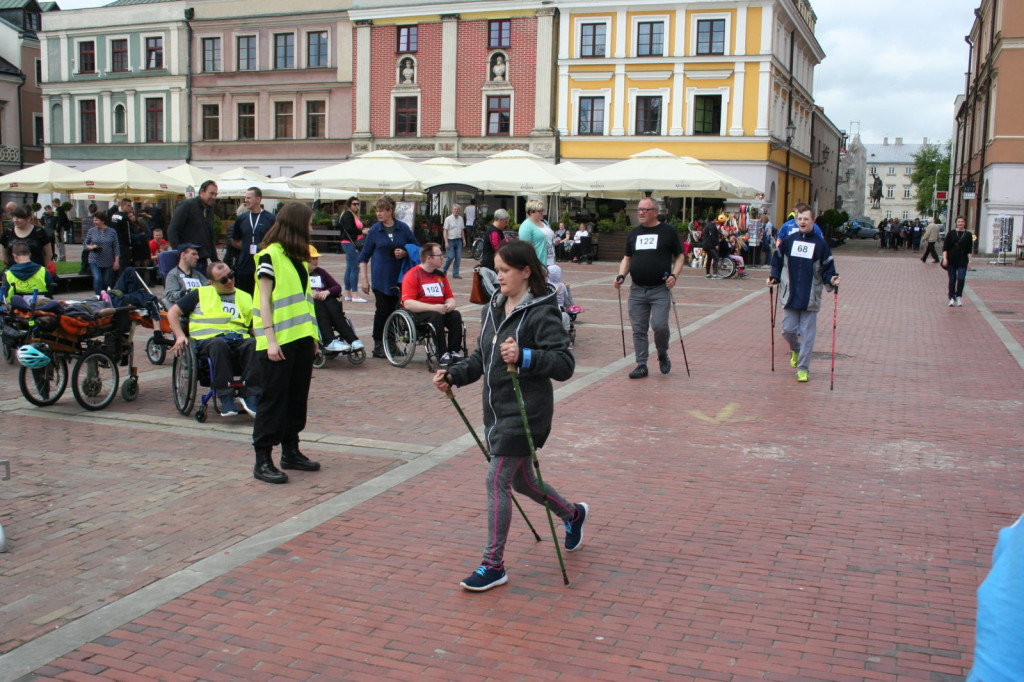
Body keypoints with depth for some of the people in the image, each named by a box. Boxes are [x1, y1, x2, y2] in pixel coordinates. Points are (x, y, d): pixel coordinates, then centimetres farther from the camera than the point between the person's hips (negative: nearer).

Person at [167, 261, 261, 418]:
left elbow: (255, 327, 25)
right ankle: (226, 398, -40)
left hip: (239, 340, 2)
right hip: (209, 340, -2)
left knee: (254, 345, -35)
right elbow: (173, 312, 18)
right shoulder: (201, 294, 20)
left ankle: (249, 395, -39)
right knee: (219, 344, -40)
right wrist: (180, 336, 2)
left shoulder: (245, 298, 26)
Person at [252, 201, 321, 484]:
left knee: (297, 396, 12)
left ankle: (290, 451, 22)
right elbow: (264, 301, -12)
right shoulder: (270, 256, -9)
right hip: (279, 342, -8)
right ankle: (263, 460, 1)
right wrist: (271, 340, -17)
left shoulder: (298, 257, 16)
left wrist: (312, 335, 13)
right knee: (274, 398, -4)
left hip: (301, 338, 8)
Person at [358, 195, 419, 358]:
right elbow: (364, 256, 6)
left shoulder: (403, 228, 4)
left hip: (399, 277, 1)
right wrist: (363, 278, -1)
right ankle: (378, 345, 6)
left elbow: (417, 248, 10)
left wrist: (405, 253, -11)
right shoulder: (374, 230, 3)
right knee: (382, 311, -4)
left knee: (396, 311, 3)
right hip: (381, 278, -1)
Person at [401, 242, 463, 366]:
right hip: (417, 314, -6)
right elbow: (408, 303, -19)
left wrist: (450, 305, -11)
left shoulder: (440, 274, 13)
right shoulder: (412, 275, -8)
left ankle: (454, 351, -19)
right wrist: (433, 307, -27)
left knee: (456, 315, -22)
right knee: (436, 316, -35)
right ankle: (442, 355, -30)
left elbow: (450, 297, 17)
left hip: (439, 310, 6)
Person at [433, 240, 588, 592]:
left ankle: (494, 566, 4)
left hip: (525, 413, -8)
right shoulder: (492, 309, 9)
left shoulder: (542, 313, -15)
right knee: (522, 480, 20)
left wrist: (524, 357, -33)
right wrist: (453, 376, 2)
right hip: (496, 411, 8)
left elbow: (565, 364, -20)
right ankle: (573, 514, 47)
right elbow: (481, 358, 18)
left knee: (497, 481, -9)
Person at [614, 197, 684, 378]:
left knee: (660, 326, -14)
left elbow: (679, 256, 7)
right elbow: (627, 258, 21)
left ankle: (663, 355, 14)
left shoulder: (668, 232, 3)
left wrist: (674, 275, -9)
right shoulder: (633, 233, 15)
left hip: (660, 290, -4)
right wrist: (621, 275, 3)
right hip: (637, 290, 4)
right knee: (638, 329, 3)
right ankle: (641, 365, 11)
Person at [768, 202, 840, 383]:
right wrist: (774, 277, 0)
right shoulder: (788, 241, 3)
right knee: (788, 330, 4)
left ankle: (803, 368, 10)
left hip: (810, 298, -2)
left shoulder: (820, 243, -2)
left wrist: (831, 280, -16)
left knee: (807, 333, 1)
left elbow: (827, 268, 2)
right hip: (790, 295, 2)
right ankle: (796, 349, 37)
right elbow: (778, 261, 14)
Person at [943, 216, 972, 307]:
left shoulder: (968, 235, 5)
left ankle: (959, 296, 11)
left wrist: (969, 261, -1)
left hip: (962, 260, 0)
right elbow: (945, 247, 1)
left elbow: (970, 249, 5)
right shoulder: (951, 233, 3)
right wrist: (945, 258, -8)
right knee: (952, 279, 4)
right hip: (951, 260, 0)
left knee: (961, 279, -9)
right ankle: (952, 298, 12)